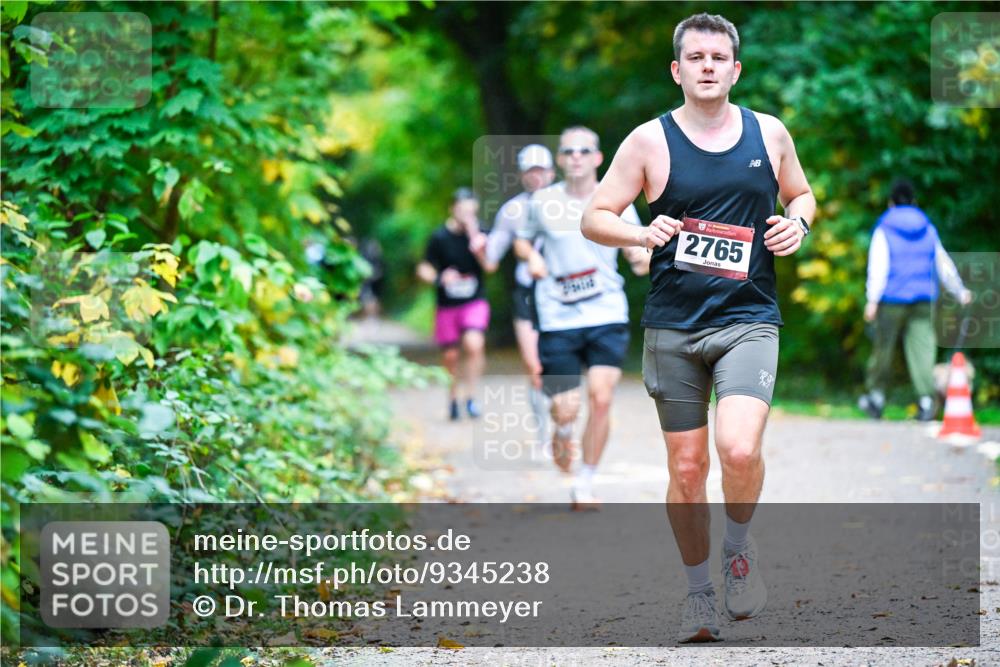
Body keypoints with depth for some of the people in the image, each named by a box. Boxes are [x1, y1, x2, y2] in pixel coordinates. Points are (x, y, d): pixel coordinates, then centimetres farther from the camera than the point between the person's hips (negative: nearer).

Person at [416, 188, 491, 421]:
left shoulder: (479, 231, -3)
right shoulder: (440, 237, -7)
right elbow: (424, 269, -2)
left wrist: (477, 244, -28)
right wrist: (440, 278, -22)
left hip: (475, 302, 0)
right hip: (447, 304, 0)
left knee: (474, 344, -24)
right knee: (450, 356, 6)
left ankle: (471, 397, -11)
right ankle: (452, 399, 30)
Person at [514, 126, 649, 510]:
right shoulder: (543, 202, 2)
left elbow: (639, 256, 6)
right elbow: (522, 240, 18)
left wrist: (644, 259, -18)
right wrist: (531, 256, -4)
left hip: (608, 318, 0)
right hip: (557, 320, 0)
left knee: (601, 398, -14)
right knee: (566, 409, -5)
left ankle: (585, 485, 1)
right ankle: (562, 433, 35)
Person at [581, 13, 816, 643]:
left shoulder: (770, 133, 6)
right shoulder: (649, 141, 0)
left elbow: (802, 195, 23)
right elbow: (594, 217, 3)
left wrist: (798, 224, 0)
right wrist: (643, 234, -16)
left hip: (749, 319, 0)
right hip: (673, 325, 0)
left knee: (739, 448, -22)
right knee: (687, 468, 5)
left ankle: (739, 544, 8)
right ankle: (699, 591, 23)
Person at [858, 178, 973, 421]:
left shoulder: (884, 230, -1)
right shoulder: (928, 229, 11)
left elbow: (878, 267, -10)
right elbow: (943, 263, 17)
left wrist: (872, 300, -13)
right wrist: (960, 291, 28)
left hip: (892, 300, -3)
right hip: (924, 299, 3)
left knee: (883, 348, 8)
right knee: (922, 348, -4)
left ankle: (876, 395, 15)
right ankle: (927, 398, -17)